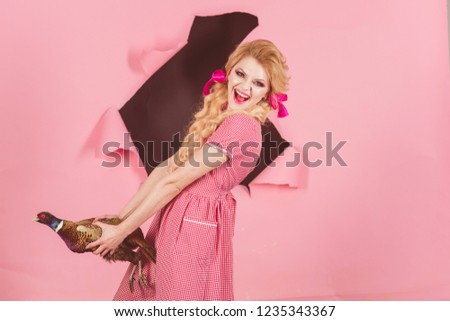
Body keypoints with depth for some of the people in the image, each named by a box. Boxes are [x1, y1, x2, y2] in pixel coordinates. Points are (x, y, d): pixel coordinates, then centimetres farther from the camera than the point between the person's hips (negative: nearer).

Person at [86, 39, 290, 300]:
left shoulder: (241, 126, -21)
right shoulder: (219, 116, 9)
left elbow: (174, 182, -18)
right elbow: (166, 168, 5)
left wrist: (121, 231, -11)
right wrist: (120, 216, 3)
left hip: (194, 228, -8)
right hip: (178, 221, 8)